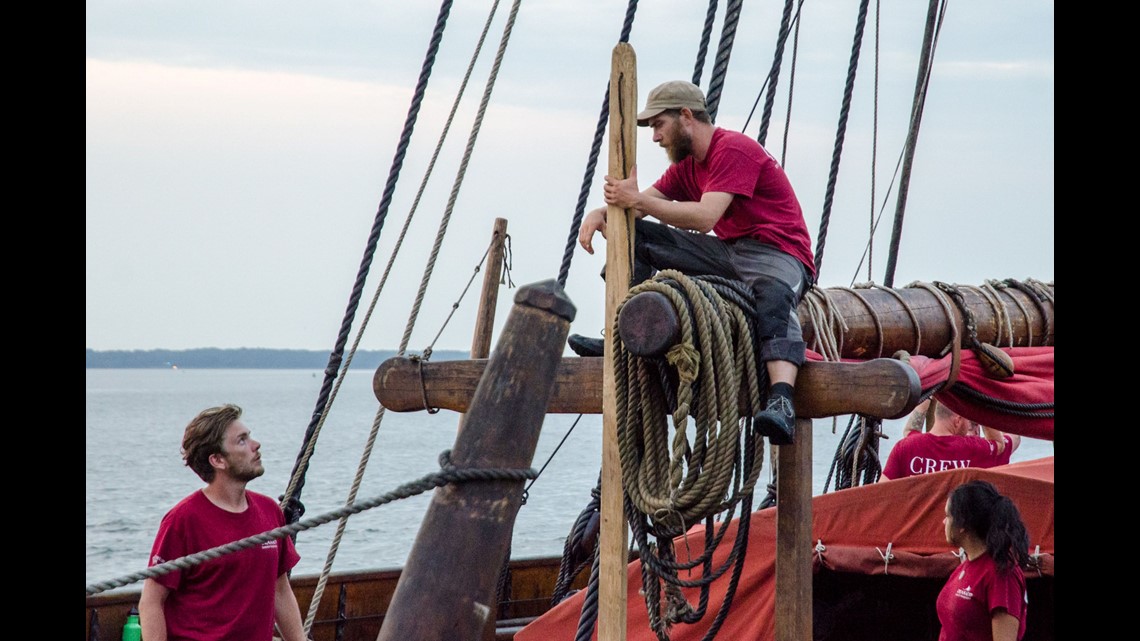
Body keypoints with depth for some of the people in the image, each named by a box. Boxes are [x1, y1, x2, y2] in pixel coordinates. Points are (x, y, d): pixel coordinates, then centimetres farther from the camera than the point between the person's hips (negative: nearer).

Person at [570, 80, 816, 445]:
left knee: (774, 294, -44)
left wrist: (637, 200, -25)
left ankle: (782, 401, -65)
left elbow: (705, 217, -26)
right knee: (637, 235, 1)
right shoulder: (687, 164, 15)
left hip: (778, 254, -9)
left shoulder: (734, 150, -14)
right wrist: (601, 212, -12)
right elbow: (640, 202, 10)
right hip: (726, 251, 9)